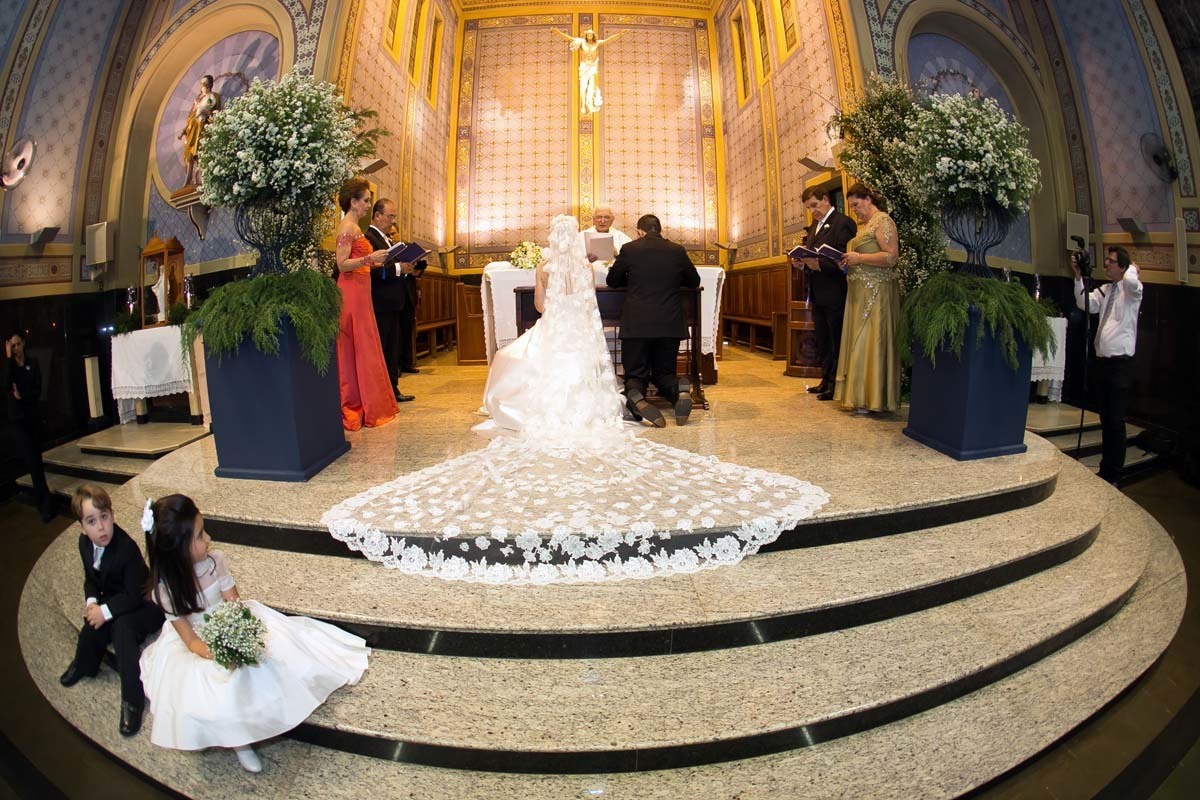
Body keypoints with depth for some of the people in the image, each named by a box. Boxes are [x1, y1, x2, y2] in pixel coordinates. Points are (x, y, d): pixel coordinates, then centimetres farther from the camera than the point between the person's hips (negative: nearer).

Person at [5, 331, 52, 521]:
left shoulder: (33, 363, 3)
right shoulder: (8, 365, -1)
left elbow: (38, 390, -2)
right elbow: (7, 386, -20)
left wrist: (22, 396, -20)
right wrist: (9, 358, -17)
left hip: (34, 415, 2)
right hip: (17, 418, -2)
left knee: (36, 457, 9)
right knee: (32, 458, -10)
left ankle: (40, 498, 20)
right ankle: (45, 500, -9)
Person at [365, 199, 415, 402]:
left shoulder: (386, 238, 19)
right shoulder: (368, 237, -12)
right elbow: (372, 270, -22)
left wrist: (405, 269, 5)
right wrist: (398, 269, -23)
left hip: (392, 303, 10)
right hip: (380, 304, -10)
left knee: (393, 349, 13)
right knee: (380, 350, -5)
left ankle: (392, 389, 20)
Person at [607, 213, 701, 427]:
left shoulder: (629, 249, 1)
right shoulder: (677, 250, 6)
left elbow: (612, 280, 14)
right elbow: (694, 281, 19)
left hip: (636, 324, -2)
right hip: (670, 325, 2)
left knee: (635, 375, 8)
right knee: (664, 373, 17)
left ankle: (635, 395, -27)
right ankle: (679, 391, -18)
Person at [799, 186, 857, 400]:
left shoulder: (843, 223, -10)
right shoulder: (814, 226, 17)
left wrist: (819, 264, -28)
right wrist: (803, 261, -2)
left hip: (835, 293, -9)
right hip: (817, 294, 9)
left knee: (837, 341, -2)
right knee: (822, 341, 15)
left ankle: (837, 384, 4)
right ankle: (826, 380, 24)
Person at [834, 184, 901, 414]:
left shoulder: (882, 220, -6)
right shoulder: (862, 224, 19)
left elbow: (892, 257, -15)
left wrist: (859, 258, -16)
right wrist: (848, 261, 7)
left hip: (877, 292, -9)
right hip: (858, 292, 9)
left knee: (871, 341, -8)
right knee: (858, 342, 7)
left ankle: (872, 398, -3)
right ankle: (858, 395, 12)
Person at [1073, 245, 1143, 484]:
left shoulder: (1132, 290, -5)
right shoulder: (1104, 290, 14)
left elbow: (1131, 281, -27)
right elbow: (1085, 304, 3)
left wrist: (1132, 268, -5)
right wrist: (1078, 276, -3)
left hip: (1121, 361, -7)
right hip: (1103, 359, 7)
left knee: (1116, 421, -6)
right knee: (1105, 419, 13)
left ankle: (1113, 475, 1)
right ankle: (1105, 468, 22)